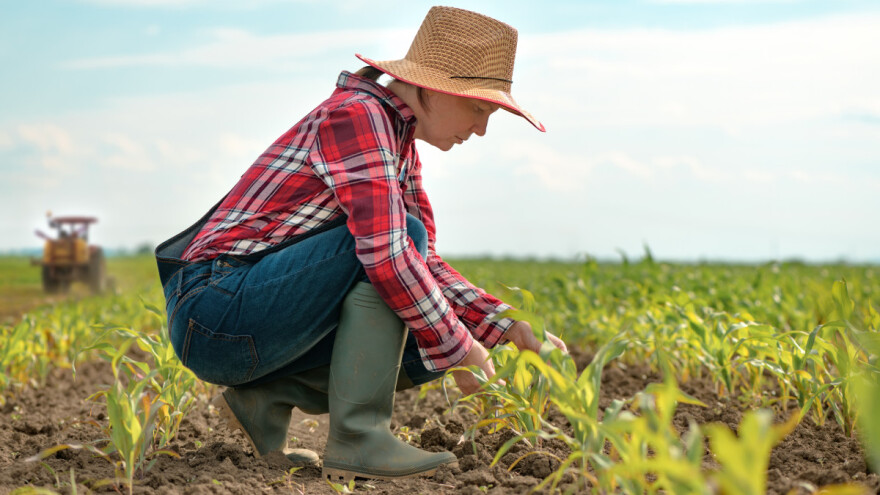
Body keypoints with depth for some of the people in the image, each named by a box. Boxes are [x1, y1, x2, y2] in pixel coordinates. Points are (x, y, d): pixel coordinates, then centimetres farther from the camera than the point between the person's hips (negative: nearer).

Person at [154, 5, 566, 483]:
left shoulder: (401, 147, 14)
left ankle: (267, 396, 4)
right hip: (215, 313, -9)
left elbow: (425, 263, 18)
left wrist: (506, 327, 6)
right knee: (396, 234, -21)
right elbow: (386, 252, -26)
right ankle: (356, 435, -20)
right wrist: (457, 347, -17)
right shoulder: (355, 115, -16)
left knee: (428, 345, 5)